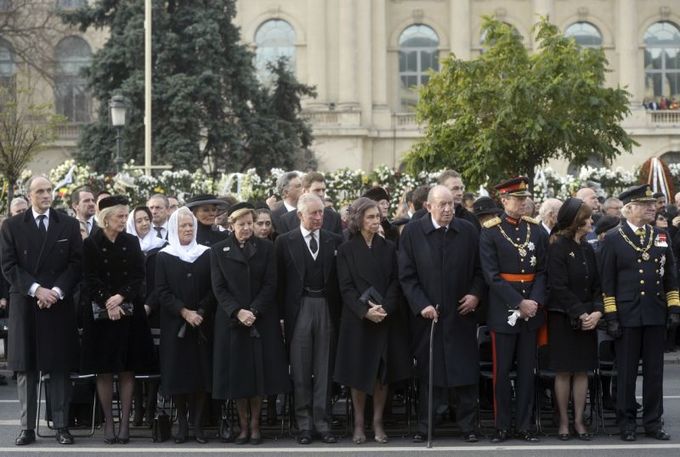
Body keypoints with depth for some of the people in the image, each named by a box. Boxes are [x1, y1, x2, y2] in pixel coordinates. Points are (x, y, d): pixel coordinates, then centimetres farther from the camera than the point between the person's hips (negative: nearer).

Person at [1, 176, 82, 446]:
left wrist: (57, 291, -11)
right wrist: (36, 289, -13)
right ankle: (27, 427, 8)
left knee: (59, 368, 2)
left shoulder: (69, 225, 8)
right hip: (24, 305, 0)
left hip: (59, 305, 0)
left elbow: (76, 264, 3)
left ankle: (61, 426, 6)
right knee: (25, 368, 3)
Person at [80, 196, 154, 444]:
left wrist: (121, 297, -13)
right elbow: (90, 279, -5)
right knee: (104, 371, 1)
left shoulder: (132, 242, 6)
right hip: (101, 314, -2)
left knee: (127, 370, 1)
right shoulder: (91, 244, -1)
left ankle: (125, 422, 3)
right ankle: (108, 422, 6)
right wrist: (107, 304, -16)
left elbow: (138, 277, 1)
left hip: (130, 313, 2)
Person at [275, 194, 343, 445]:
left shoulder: (335, 241, 6)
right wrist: (281, 314, -3)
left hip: (327, 309, 1)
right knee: (301, 371, 3)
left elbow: (340, 279, 6)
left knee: (324, 370, 5)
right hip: (299, 309, -1)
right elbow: (280, 280, 0)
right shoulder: (285, 241, 2)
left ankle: (322, 422, 10)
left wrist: (339, 311, 0)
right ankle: (304, 424, 10)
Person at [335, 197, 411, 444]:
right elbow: (346, 287, -5)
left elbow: (394, 283, 2)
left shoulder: (388, 247, 7)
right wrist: (365, 311, -18)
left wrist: (384, 308, -14)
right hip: (357, 320, -2)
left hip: (387, 319, 2)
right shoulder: (346, 249, 0)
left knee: (383, 372, 3)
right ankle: (359, 424, 9)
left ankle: (378, 423, 10)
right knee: (358, 373, 2)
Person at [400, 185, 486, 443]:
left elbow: (479, 269, 9)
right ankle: (424, 426, 13)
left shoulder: (468, 231, 3)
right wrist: (421, 305, -12)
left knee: (466, 372, 2)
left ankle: (468, 426, 10)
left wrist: (476, 294, -6)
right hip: (428, 313, -1)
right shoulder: (412, 233, -2)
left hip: (462, 313, 1)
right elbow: (407, 276, -4)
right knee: (428, 372, 5)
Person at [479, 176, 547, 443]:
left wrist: (535, 302, -10)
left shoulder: (537, 230, 7)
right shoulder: (490, 232, -5)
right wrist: (519, 303, -16)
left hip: (531, 310, 4)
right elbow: (492, 276, -11)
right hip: (504, 311, -3)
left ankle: (525, 426, 14)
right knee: (502, 372, 2)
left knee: (527, 371, 8)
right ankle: (502, 427, 10)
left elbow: (542, 271, 5)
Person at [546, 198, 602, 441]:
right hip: (563, 318, -6)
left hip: (587, 318, 6)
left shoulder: (587, 249, 11)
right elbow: (559, 287, -15)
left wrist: (597, 311, -8)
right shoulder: (558, 247, -9)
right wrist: (580, 314, -16)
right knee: (564, 371, 0)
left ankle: (579, 420, 12)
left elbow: (596, 285, 8)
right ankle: (564, 422, 8)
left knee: (582, 370, 6)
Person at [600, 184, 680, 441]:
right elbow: (607, 282, -4)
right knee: (626, 372, 3)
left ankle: (653, 422, 16)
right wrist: (611, 317, -8)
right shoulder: (613, 239, -2)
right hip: (627, 315, -4)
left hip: (656, 314, 4)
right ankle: (627, 423, 11)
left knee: (654, 370, 7)